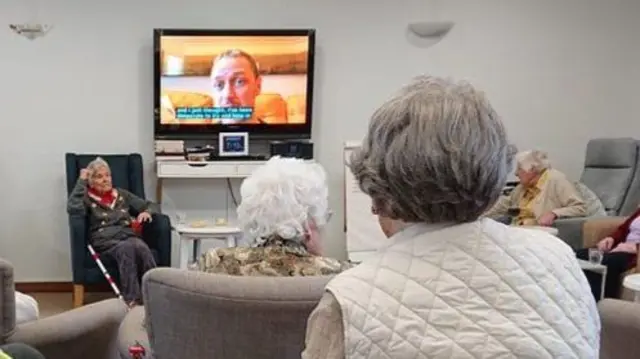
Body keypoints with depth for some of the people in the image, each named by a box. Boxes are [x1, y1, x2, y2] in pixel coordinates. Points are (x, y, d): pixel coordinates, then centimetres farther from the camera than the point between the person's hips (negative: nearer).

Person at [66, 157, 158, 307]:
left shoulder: (122, 194, 27)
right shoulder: (87, 198, 15)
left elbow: (150, 205, 29)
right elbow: (73, 209, -9)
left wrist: (146, 212, 4)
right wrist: (81, 181, -2)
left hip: (128, 235, 3)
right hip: (104, 239, -3)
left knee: (142, 247, -35)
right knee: (126, 248, -38)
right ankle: (132, 300, -45)